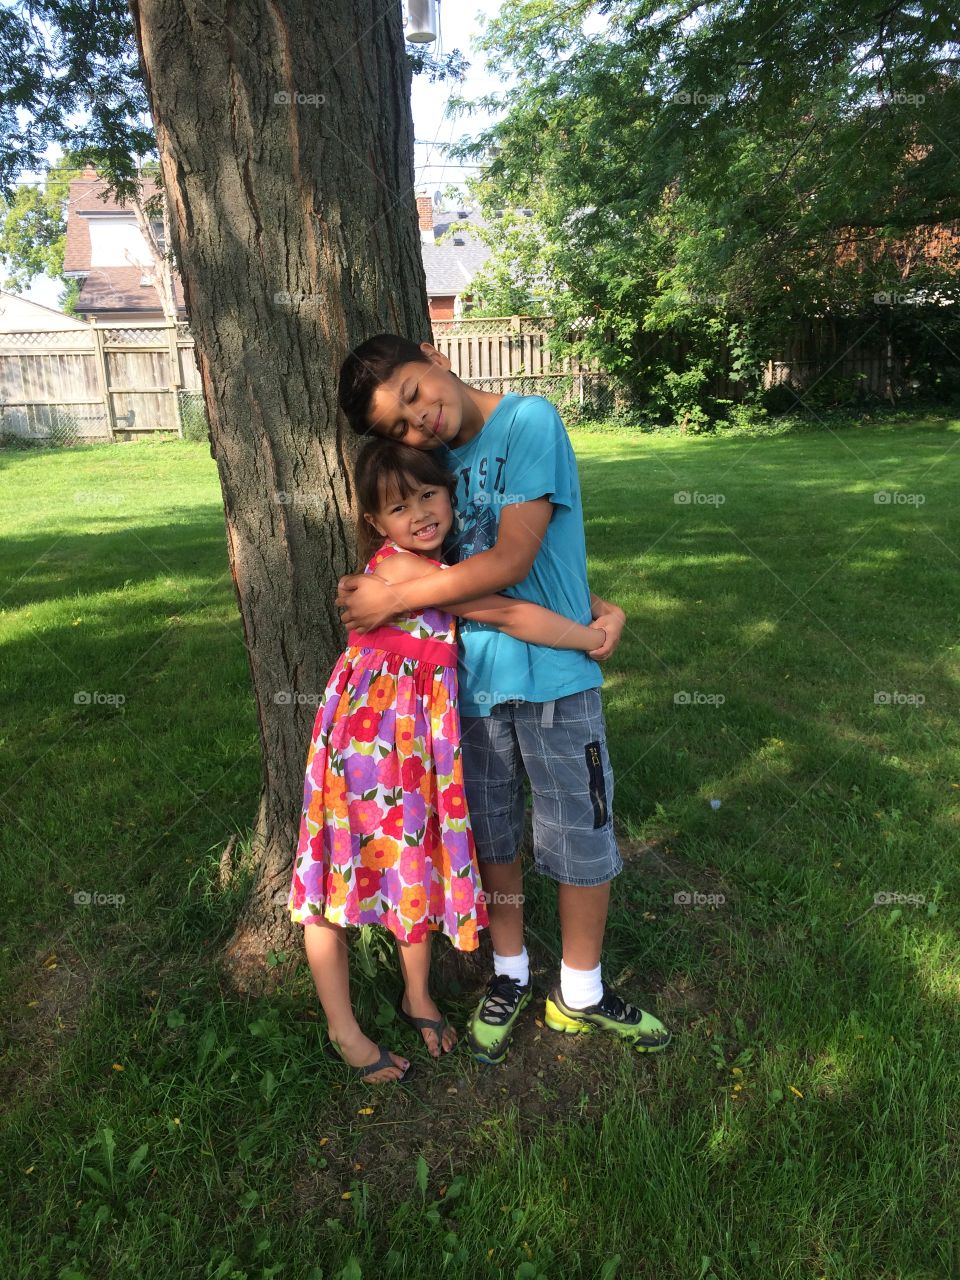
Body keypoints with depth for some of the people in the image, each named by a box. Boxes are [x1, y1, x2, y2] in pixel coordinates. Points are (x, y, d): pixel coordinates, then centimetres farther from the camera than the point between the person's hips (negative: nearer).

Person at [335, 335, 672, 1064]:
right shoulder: (439, 457, 7)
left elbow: (512, 562, -18)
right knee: (491, 839, 16)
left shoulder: (530, 421, -11)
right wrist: (596, 606, -10)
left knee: (581, 841, 9)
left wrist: (394, 600, -12)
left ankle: (580, 996, 32)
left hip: (553, 675, -5)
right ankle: (509, 979, 39)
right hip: (472, 676, 5)